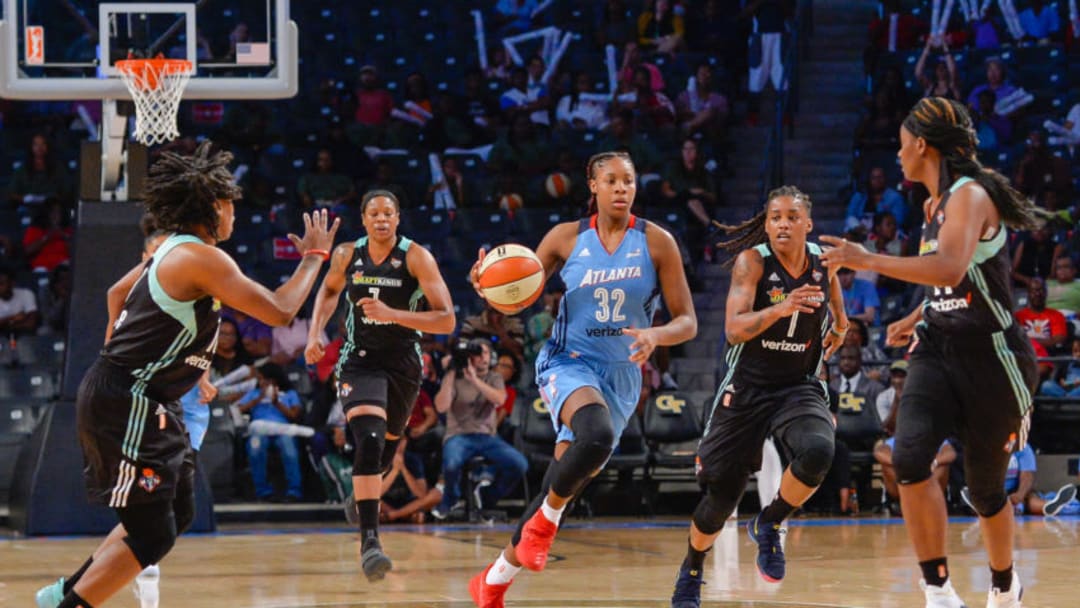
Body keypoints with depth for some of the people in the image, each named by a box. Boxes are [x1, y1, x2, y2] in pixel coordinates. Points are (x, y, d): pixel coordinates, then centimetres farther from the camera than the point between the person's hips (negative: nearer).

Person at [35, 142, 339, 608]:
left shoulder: (173, 251, 11)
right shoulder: (203, 259, -18)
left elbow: (117, 293, 27)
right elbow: (279, 311, -20)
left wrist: (119, 351, 35)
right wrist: (314, 257, -7)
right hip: (128, 405, -10)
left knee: (178, 512, 19)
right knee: (152, 534, -9)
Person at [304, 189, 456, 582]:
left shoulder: (416, 258, -14)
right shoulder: (347, 256, -5)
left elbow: (446, 320, -21)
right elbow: (329, 290, 20)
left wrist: (391, 314, -31)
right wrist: (315, 333, 5)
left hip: (403, 365, 1)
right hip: (359, 361, -1)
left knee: (388, 446, 20)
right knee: (369, 440, -24)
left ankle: (363, 494, 56)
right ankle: (369, 541, -30)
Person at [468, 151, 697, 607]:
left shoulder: (656, 243, -3)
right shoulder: (567, 237, -2)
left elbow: (687, 322, -2)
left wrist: (655, 335, -23)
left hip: (621, 374, 2)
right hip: (568, 361, -2)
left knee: (564, 483, 3)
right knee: (597, 434, -36)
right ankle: (547, 519, -9)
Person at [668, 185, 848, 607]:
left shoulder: (823, 261, -1)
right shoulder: (752, 261, -13)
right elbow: (734, 329, -27)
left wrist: (840, 326, 14)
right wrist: (780, 308, -40)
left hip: (800, 387, 2)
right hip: (747, 388, -2)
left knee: (817, 452, -31)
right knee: (722, 494, 2)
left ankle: (769, 525, -4)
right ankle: (691, 574, 31)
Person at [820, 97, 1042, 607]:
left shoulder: (970, 196, -16)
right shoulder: (936, 205, 11)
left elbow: (951, 269, -33)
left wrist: (868, 260, -31)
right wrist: (918, 317, 26)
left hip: (990, 356, -7)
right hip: (939, 350, 7)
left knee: (985, 486, 8)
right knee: (909, 457, -19)